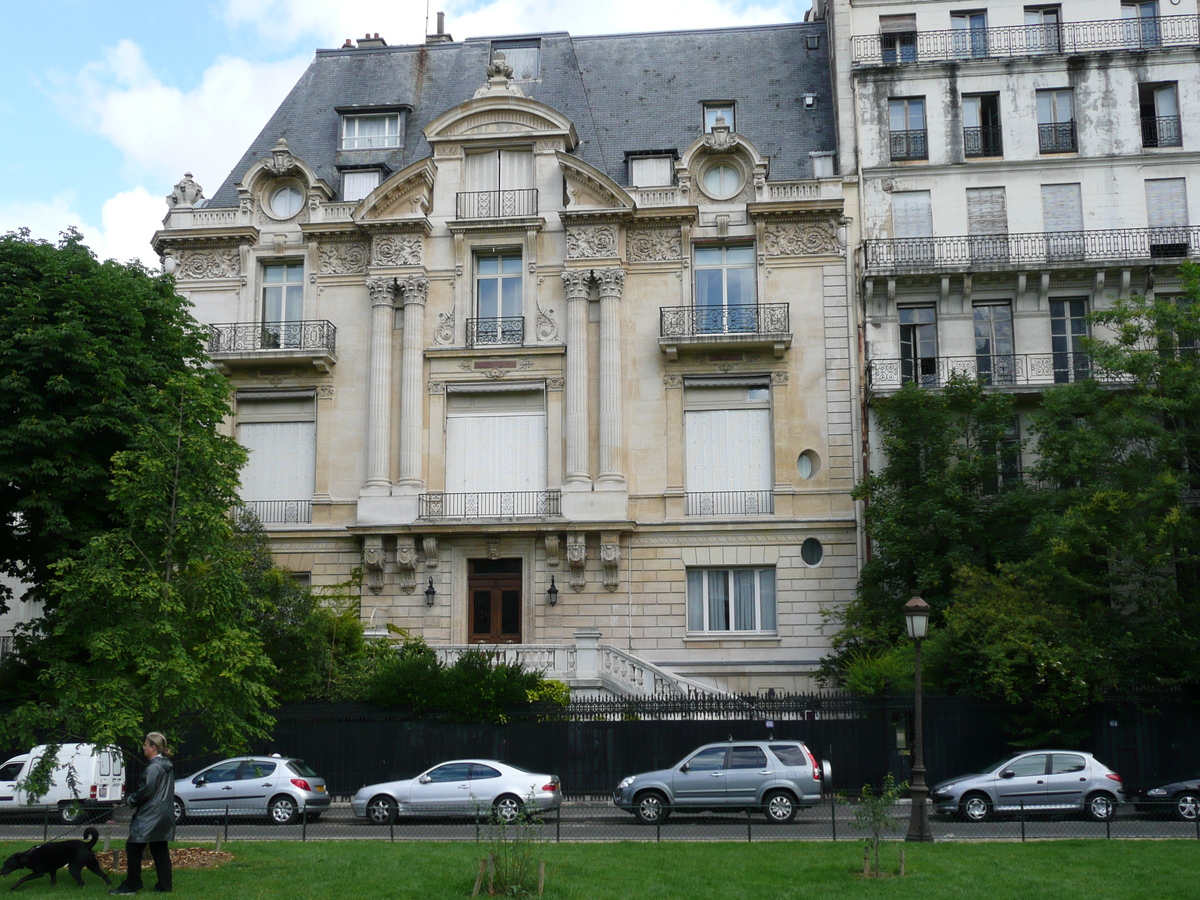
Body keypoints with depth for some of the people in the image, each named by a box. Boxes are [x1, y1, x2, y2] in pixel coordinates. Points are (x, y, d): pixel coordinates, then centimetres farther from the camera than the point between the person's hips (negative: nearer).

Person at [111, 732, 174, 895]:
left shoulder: (153, 768, -17)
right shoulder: (167, 766, 13)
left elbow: (145, 792, -18)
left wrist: (130, 800, -1)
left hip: (150, 815, -9)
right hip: (164, 816, 9)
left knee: (134, 848, 0)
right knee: (160, 851, 11)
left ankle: (130, 886, 4)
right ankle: (164, 886, 11)